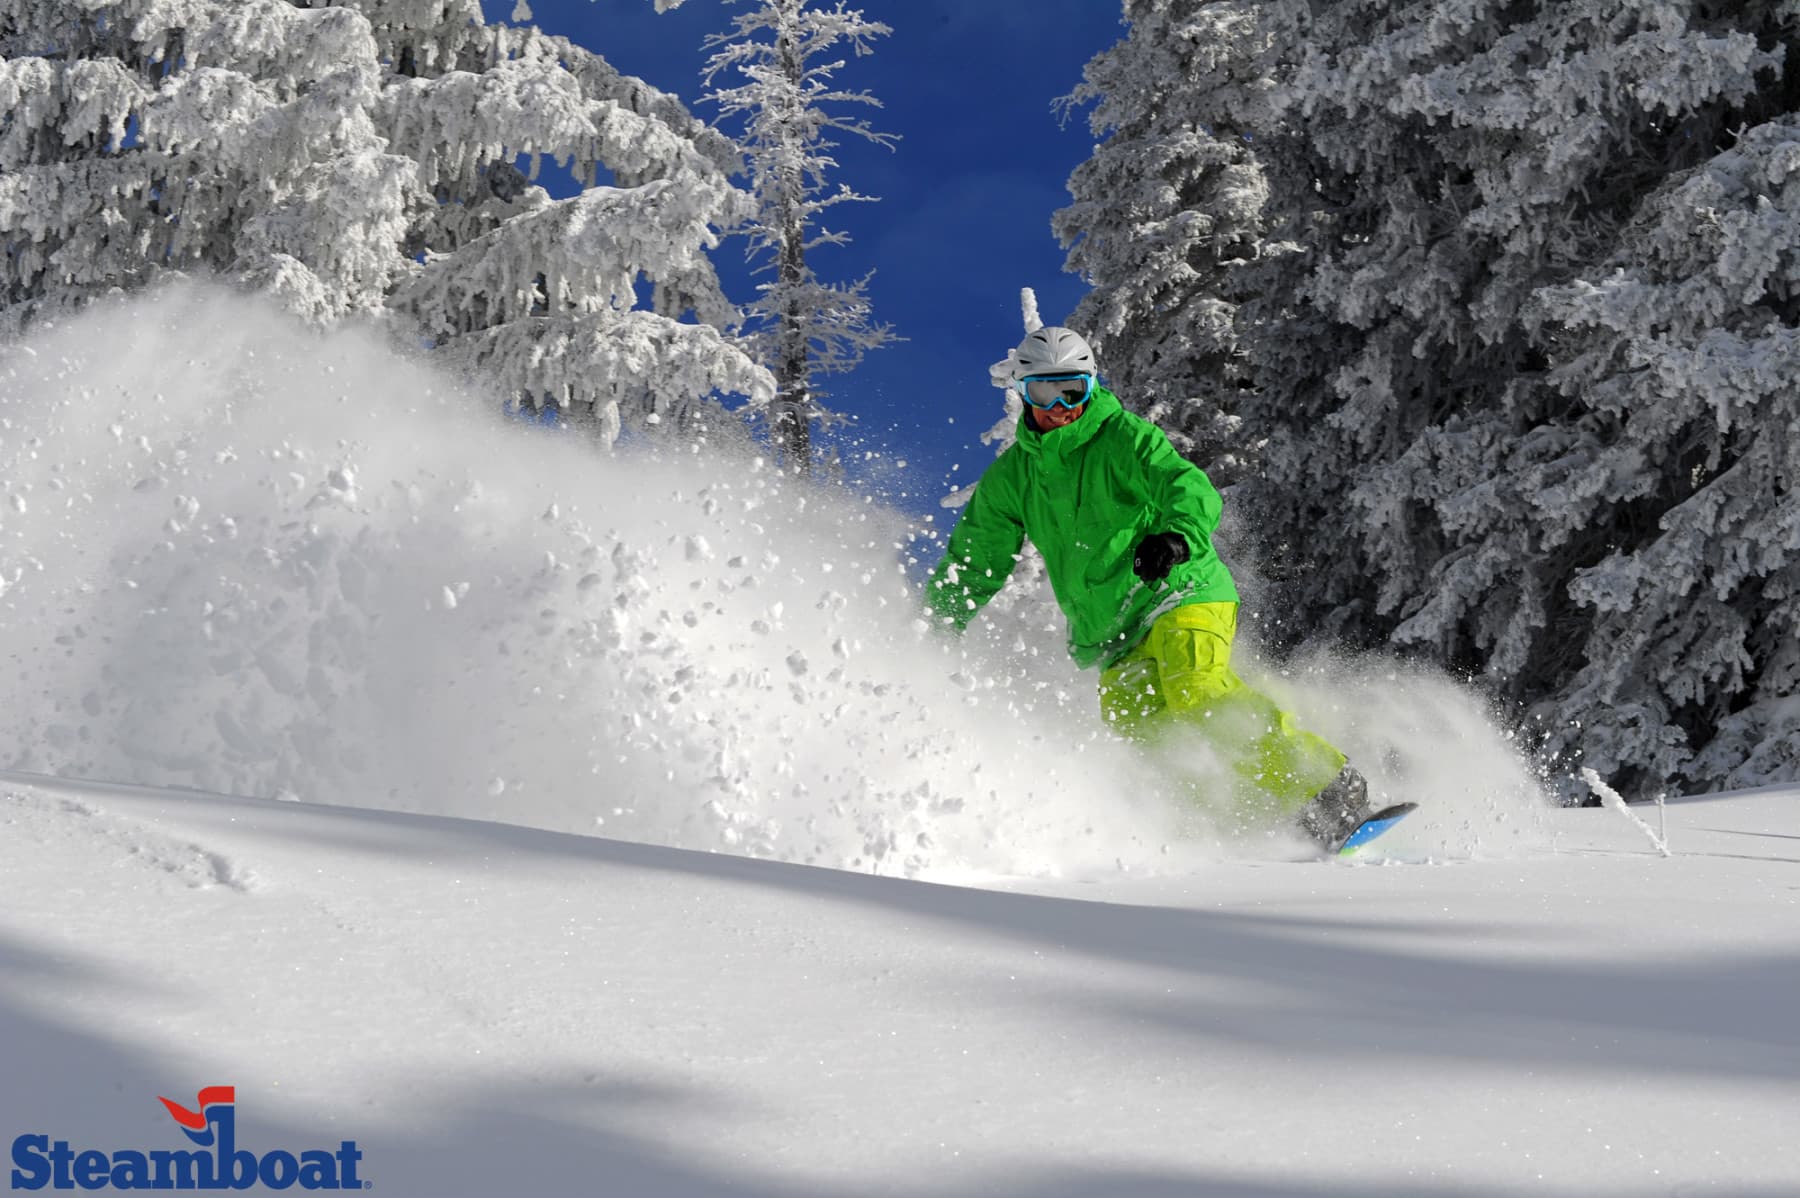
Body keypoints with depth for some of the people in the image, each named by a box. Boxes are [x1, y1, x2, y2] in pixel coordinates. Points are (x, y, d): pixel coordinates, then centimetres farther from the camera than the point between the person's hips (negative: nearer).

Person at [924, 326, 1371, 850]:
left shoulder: (1125, 437, -2)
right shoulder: (1011, 477, 13)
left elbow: (1193, 489, -17)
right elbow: (973, 561, 23)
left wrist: (1177, 536, -39)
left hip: (1183, 592, -5)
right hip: (1114, 639, 5)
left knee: (1194, 688, -31)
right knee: (1133, 721, -19)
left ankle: (1328, 788, -28)